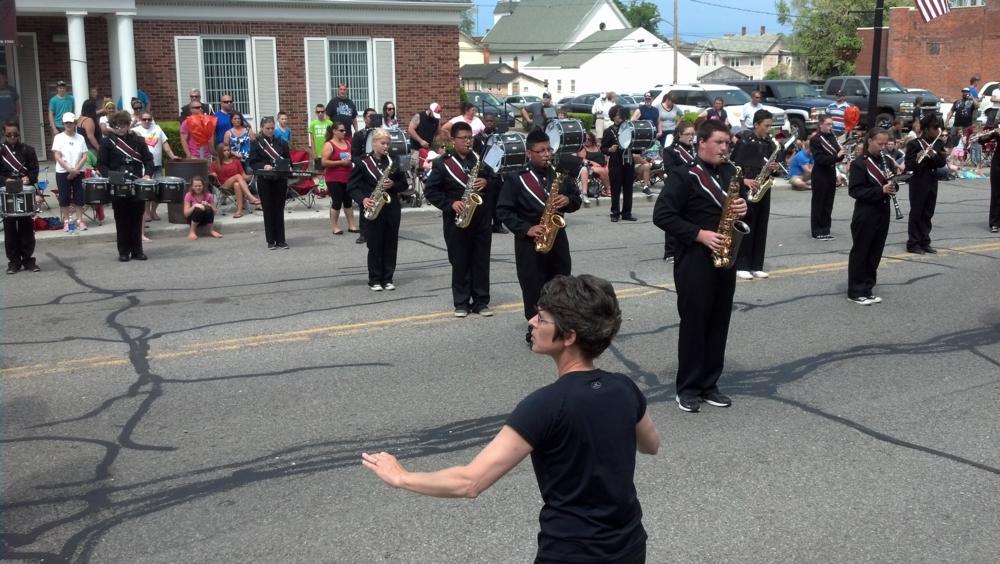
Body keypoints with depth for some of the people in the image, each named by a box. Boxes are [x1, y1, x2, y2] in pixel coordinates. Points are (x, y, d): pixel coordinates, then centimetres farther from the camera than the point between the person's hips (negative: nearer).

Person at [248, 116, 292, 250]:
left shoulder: (281, 143, 11)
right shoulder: (256, 143, 3)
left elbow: (288, 160, 13)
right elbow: (252, 162, -2)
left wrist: (289, 168, -8)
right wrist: (264, 166, -20)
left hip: (280, 180, 2)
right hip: (265, 181, -2)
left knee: (279, 210, 6)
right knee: (268, 210, 4)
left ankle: (280, 240, 12)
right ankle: (271, 241, 10)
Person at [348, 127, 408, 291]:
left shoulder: (392, 162, 8)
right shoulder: (363, 163, -3)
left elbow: (404, 184, 13)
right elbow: (351, 186, -3)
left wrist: (393, 184, -8)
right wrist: (362, 199, -18)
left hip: (392, 209, 4)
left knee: (391, 245, 6)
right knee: (375, 246, 1)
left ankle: (387, 279, 16)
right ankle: (374, 280, 10)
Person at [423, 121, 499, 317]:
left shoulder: (481, 160, 9)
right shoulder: (442, 163, -1)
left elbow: (498, 183, 12)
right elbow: (430, 190, -4)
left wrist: (487, 183, -10)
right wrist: (450, 204, -15)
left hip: (482, 218, 3)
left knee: (481, 261, 6)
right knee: (459, 262, 4)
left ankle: (481, 301, 14)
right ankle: (461, 303, 12)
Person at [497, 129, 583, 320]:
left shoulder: (560, 174, 6)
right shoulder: (516, 178, -7)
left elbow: (577, 200, 14)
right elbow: (503, 210, -8)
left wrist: (568, 201, -11)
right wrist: (526, 229, -18)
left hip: (558, 238, 4)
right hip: (530, 243, -4)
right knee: (534, 291, 1)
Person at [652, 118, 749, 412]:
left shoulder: (730, 173, 11)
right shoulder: (684, 175, -10)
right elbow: (662, 215, -15)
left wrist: (742, 209, -2)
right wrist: (699, 234, -19)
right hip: (694, 259, -7)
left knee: (718, 323, 10)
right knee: (694, 322, -1)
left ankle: (709, 384, 20)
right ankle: (687, 388, 8)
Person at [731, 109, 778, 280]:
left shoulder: (769, 143, 10)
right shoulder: (745, 140, -8)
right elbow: (734, 163, -10)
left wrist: (774, 167, -3)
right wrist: (744, 180, -20)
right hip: (746, 189, -6)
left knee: (761, 227, 7)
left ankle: (756, 265, 13)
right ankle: (741, 266, 1)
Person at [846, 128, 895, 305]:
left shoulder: (885, 161, 10)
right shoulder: (858, 163, -11)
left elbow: (891, 184, 16)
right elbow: (855, 190, -17)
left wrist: (892, 183, -7)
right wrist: (880, 190, -25)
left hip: (882, 214, 7)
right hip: (865, 215, -7)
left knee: (875, 254, 11)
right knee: (860, 253, 1)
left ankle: (867, 289, 20)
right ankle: (855, 292, 8)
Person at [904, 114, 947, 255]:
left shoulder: (939, 144, 8)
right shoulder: (914, 144, -10)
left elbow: (943, 162, 0)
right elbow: (908, 165, -13)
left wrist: (933, 155, -17)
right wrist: (918, 158, -32)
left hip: (932, 183, 6)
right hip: (918, 183, -6)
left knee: (927, 214, 10)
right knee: (916, 213, 0)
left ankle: (924, 242, 17)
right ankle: (913, 244, 5)